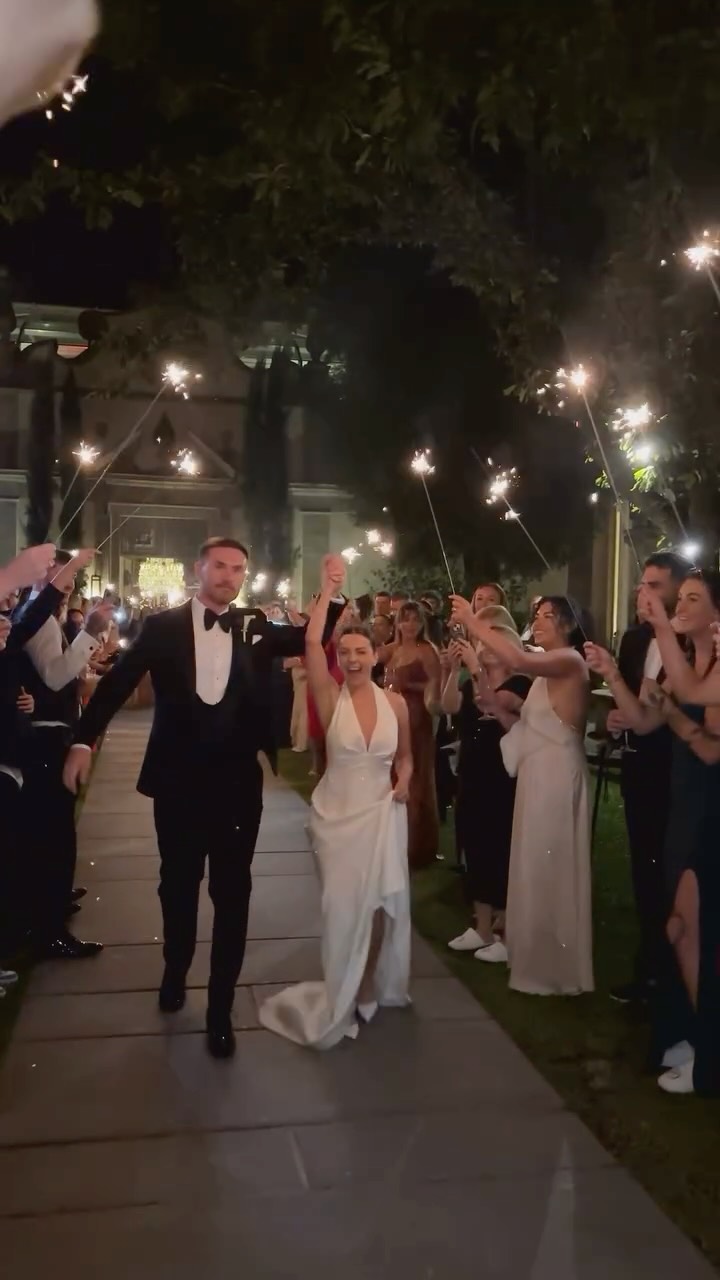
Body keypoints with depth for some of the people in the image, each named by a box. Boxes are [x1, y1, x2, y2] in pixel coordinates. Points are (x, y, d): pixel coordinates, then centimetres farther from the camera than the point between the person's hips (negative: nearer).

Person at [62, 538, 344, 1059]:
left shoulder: (256, 628, 0)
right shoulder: (163, 626, -4)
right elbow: (117, 683, -3)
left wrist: (329, 591, -18)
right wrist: (83, 741, -8)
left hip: (238, 784, 0)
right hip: (178, 782, 0)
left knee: (232, 895, 8)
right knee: (178, 886, 19)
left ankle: (221, 1008, 22)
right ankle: (175, 972, 45)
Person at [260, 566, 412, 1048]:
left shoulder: (396, 702, -3)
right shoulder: (330, 698, -9)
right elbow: (311, 641, -23)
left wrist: (404, 783, -9)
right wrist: (330, 590, -19)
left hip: (382, 813, 2)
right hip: (337, 813, -1)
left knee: (378, 902, 9)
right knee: (343, 905, 8)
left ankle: (367, 989, 33)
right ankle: (342, 995, 29)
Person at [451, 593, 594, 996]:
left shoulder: (570, 660, -13)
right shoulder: (548, 668, 18)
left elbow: (517, 660, -33)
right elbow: (528, 723, 12)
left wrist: (471, 622, -28)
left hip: (556, 772, -10)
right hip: (539, 771, 10)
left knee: (549, 866, 0)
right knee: (539, 866, 15)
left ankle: (556, 966, 14)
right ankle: (544, 958, 27)